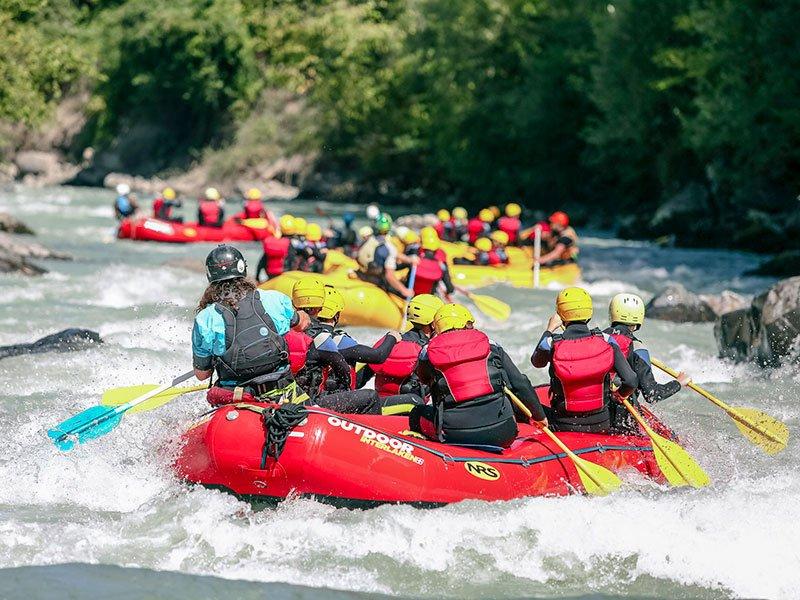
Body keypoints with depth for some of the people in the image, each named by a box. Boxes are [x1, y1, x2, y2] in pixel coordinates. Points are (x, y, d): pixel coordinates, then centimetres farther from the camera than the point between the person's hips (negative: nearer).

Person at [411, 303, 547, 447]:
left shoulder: (430, 352, 6)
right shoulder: (491, 347, 9)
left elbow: (423, 379, 29)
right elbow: (521, 385, 11)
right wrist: (540, 416, 24)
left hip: (454, 435, -1)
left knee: (416, 414, 24)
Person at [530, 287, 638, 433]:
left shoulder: (552, 343, -13)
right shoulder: (605, 341, -11)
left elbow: (537, 362, 11)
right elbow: (631, 381, -13)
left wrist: (549, 330, 20)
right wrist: (620, 394, 8)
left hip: (564, 426, -3)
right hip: (601, 425, 3)